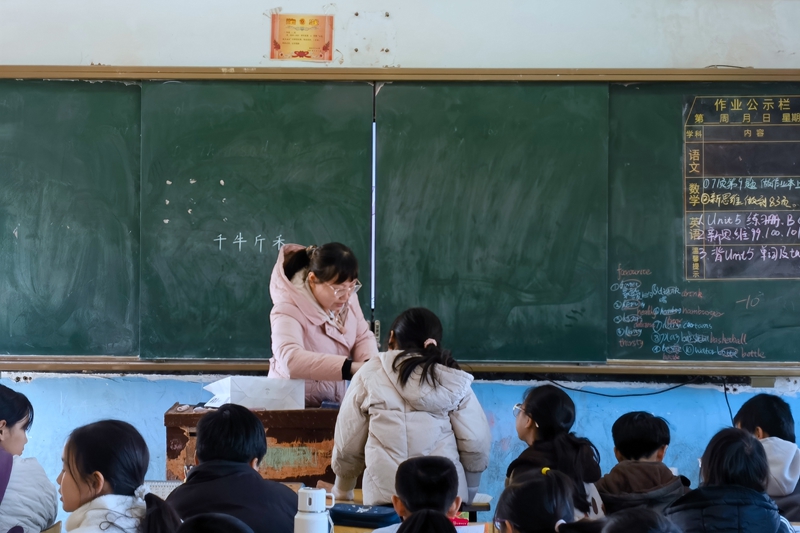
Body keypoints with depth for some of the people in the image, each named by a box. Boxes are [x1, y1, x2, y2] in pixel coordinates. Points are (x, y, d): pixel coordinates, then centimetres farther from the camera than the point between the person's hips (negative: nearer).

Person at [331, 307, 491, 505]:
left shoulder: (371, 374, 7)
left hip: (385, 497, -1)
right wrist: (468, 492, 20)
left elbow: (347, 444, 11)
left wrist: (342, 490, 28)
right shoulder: (453, 380, 9)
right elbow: (477, 442, 4)